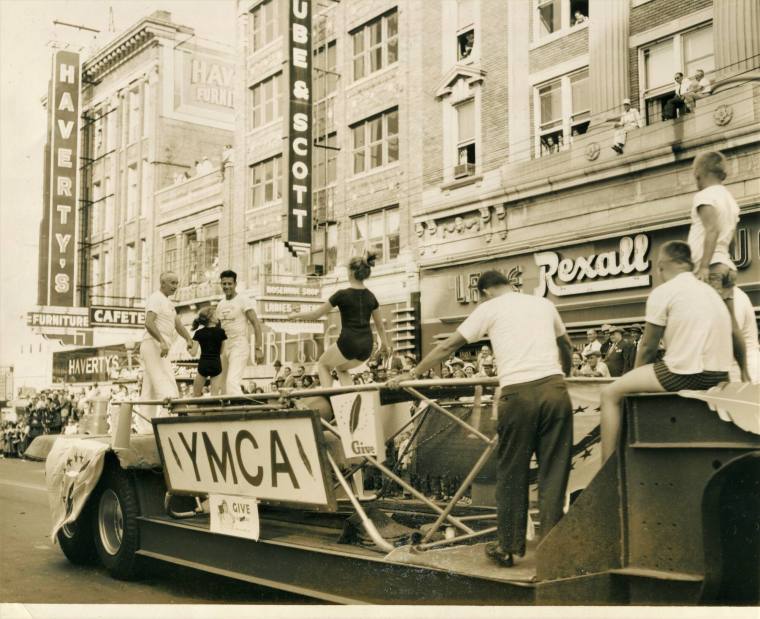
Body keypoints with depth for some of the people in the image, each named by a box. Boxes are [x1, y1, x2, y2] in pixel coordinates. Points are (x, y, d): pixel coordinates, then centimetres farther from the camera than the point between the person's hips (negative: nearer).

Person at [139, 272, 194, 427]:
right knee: (166, 385, -18)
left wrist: (188, 339, -7)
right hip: (154, 346, -10)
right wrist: (162, 341, -35)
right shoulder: (155, 299, -7)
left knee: (149, 389, 9)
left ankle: (145, 426, 11)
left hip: (160, 348, 10)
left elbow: (178, 324, 12)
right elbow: (149, 323, -22)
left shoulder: (168, 303, 23)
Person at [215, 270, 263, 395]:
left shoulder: (243, 301, -6)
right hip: (225, 347, 8)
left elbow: (256, 324, -11)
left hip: (239, 346, -8)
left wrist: (258, 348, -17)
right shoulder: (220, 304, 14)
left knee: (232, 382, -22)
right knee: (223, 384, 9)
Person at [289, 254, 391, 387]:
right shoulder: (370, 296, 7)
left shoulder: (343, 294, -9)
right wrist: (385, 344, 31)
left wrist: (296, 315, 15)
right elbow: (380, 325, 17)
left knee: (323, 365, 22)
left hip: (348, 342, -5)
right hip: (366, 346, 6)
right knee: (341, 368, 31)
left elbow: (316, 314, -2)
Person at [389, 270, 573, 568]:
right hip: (554, 389, 3)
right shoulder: (543, 303, 23)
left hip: (517, 393, -3)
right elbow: (566, 346, 38)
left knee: (511, 473, 9)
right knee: (554, 471, 9)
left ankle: (508, 548, 17)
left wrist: (412, 373, 22)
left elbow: (448, 346, 14)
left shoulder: (489, 308, 12)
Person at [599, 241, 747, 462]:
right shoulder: (709, 291, 18)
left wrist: (634, 380, 16)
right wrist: (744, 373, 45)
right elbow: (736, 339, 29)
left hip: (685, 375, -8)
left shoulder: (663, 292, -4)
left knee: (610, 394, 4)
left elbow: (648, 346, 0)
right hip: (718, 376, 8)